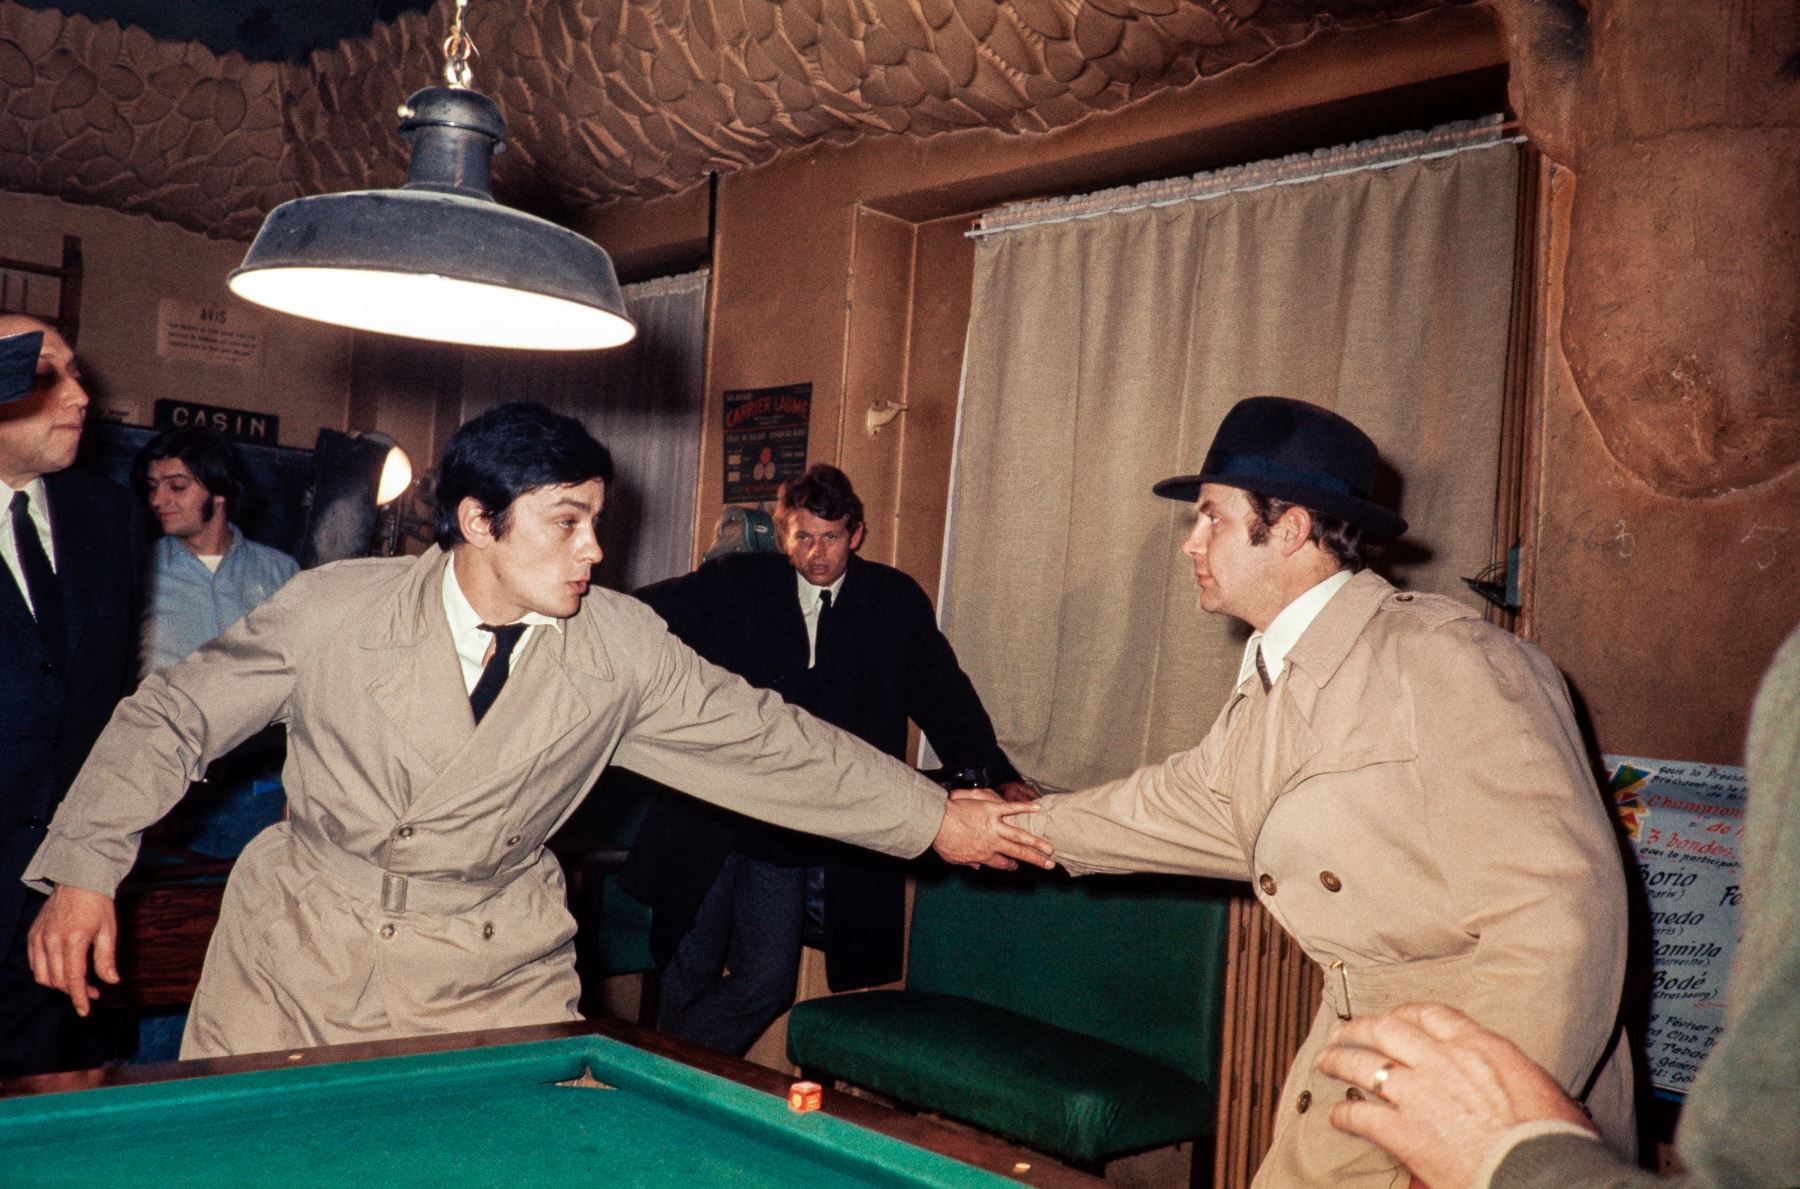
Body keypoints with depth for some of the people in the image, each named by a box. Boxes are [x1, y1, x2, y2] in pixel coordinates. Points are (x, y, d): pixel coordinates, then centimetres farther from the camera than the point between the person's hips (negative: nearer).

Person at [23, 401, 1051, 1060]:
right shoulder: (338, 608, -13)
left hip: (496, 978, 1)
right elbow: (175, 715, -3)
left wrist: (935, 819, -7)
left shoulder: (622, 647, -10)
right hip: (299, 954, 0)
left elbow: (770, 744, -6)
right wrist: (85, 869, -12)